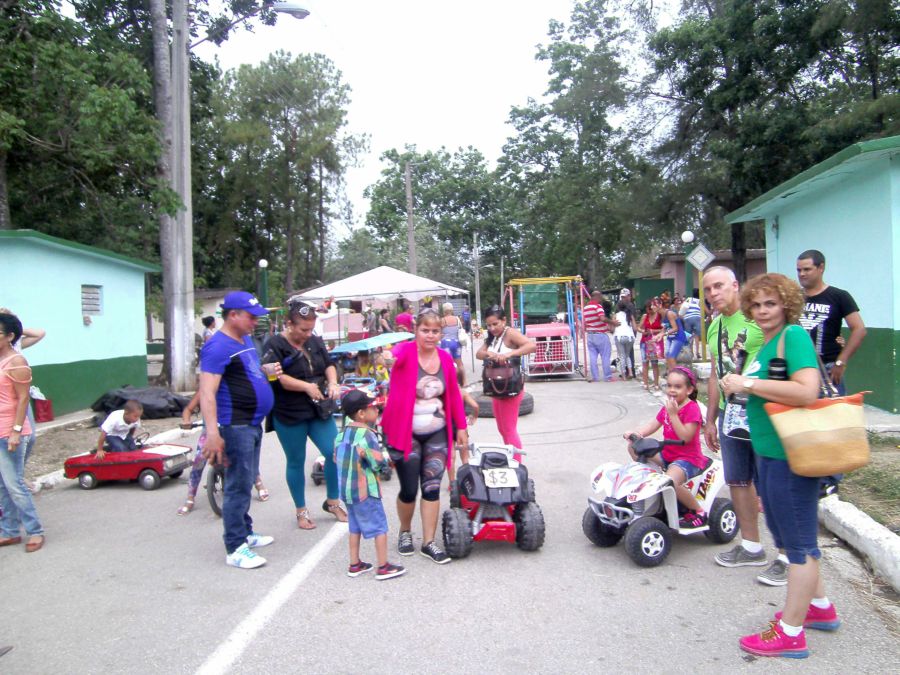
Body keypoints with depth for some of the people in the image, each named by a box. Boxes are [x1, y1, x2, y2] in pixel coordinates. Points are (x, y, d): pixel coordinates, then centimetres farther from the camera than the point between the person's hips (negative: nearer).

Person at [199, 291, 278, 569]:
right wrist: (212, 433, -33)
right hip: (235, 427, -10)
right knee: (238, 486, -5)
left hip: (253, 424, 10)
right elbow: (207, 392, -25)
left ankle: (246, 532, 35)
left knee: (247, 482, 20)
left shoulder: (246, 340, 12)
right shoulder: (219, 346, -18)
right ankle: (235, 549, 4)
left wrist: (267, 372, 6)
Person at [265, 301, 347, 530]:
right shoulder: (275, 345, -9)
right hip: (289, 415, -4)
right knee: (296, 463, 7)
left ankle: (332, 501, 20)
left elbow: (329, 364, 14)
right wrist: (306, 386, -27)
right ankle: (301, 511, 24)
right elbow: (277, 377, -19)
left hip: (319, 410, 5)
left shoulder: (315, 341, 8)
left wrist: (333, 382, -7)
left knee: (335, 453, -1)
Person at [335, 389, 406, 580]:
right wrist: (387, 461, 1)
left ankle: (355, 565, 25)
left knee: (355, 527, 18)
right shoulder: (366, 435, -20)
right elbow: (379, 463, -18)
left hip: (346, 489, 8)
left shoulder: (343, 434, 4)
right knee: (379, 527, 4)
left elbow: (337, 459, 9)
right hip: (365, 491, -8)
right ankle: (383, 567, 9)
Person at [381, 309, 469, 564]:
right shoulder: (406, 351, -11)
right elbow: (395, 355, -35)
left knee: (432, 487, 3)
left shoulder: (445, 358, 2)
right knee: (409, 489, 3)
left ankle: (429, 542, 16)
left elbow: (454, 394, 9)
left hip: (437, 434, 4)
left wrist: (461, 427, 10)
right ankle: (405, 532, 31)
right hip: (405, 434, -3)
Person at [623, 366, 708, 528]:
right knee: (634, 448, -3)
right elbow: (653, 425, 9)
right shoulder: (667, 406, 10)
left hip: (688, 458, -8)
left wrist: (673, 414, -28)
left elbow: (685, 437, -24)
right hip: (667, 454, 8)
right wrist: (635, 433, -9)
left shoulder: (692, 408, -15)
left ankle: (698, 511, -9)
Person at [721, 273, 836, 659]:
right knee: (787, 535, 23)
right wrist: (741, 385, 9)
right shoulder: (766, 342, 13)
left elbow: (807, 392, -28)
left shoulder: (794, 336, -15)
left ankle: (790, 634, 16)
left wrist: (748, 383, -23)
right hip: (769, 453, 10)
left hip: (791, 457, -10)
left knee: (798, 542, 3)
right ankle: (820, 608, 42)